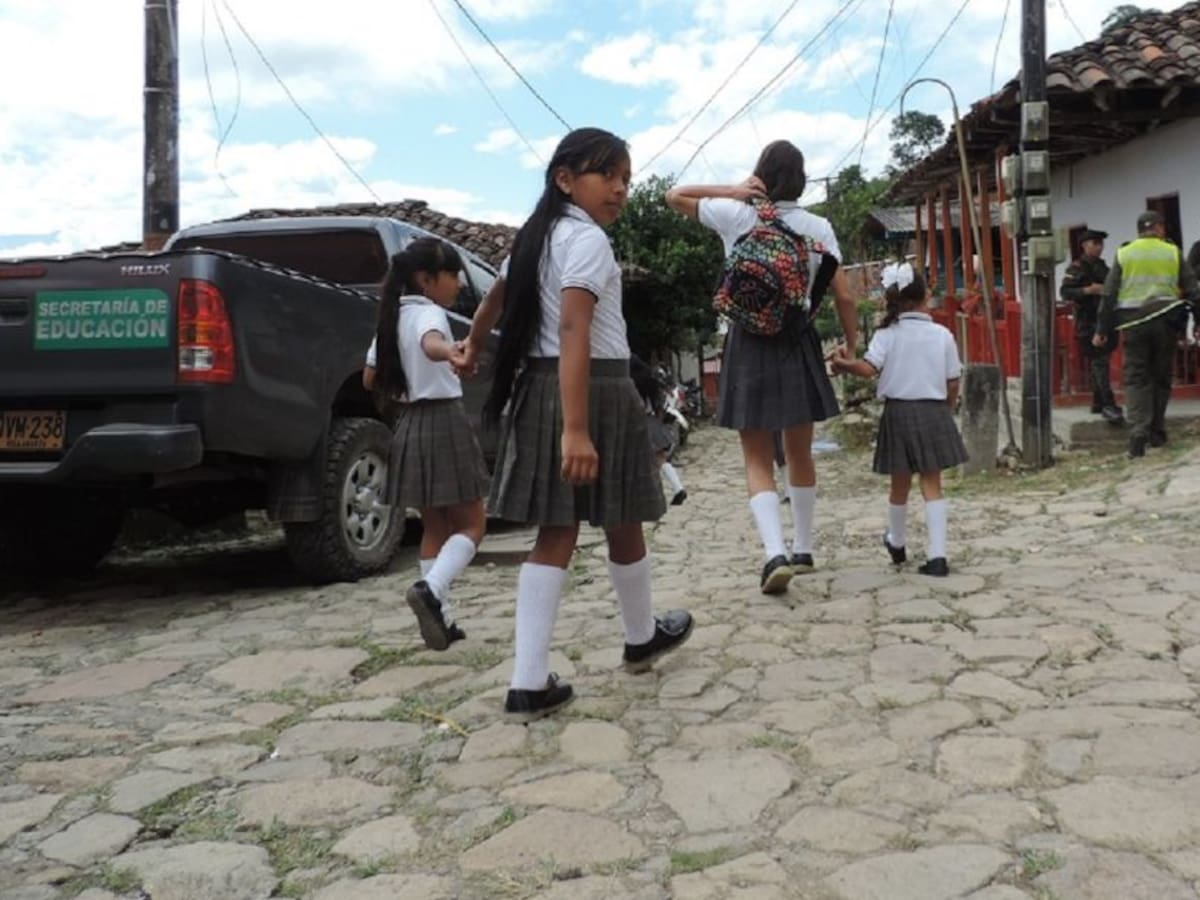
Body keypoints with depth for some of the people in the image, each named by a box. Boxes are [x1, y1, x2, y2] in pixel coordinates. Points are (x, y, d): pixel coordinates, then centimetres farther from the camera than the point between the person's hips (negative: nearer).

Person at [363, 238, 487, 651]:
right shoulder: (429, 312, -12)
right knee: (471, 524, -1)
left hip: (410, 424, 8)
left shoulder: (393, 317, 12)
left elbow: (370, 379, 16)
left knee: (435, 527, 13)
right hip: (443, 421, -8)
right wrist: (450, 352, -59)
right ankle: (430, 591, -23)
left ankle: (441, 617, 13)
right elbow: (430, 344, -38)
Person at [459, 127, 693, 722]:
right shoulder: (588, 238, -12)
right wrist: (577, 429, -31)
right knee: (623, 525, 13)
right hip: (595, 389, -8)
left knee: (556, 534, 5)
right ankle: (642, 638, 35)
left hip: (538, 385, 8)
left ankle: (529, 683, 1)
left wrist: (474, 347, 52)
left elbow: (496, 296, 32)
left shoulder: (539, 233, 15)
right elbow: (573, 332, -25)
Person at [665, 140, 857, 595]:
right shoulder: (818, 227, 1)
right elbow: (844, 296, -1)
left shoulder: (735, 215, -2)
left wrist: (732, 190, -1)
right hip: (798, 344, 2)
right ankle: (803, 549, 25)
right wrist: (852, 346, 12)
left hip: (749, 344, -2)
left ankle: (776, 552, -16)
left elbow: (674, 196, 11)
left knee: (758, 461, 3)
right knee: (800, 454, 16)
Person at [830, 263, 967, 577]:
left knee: (900, 483, 14)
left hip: (898, 412, 0)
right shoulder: (942, 335, 0)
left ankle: (896, 544, 36)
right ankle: (937, 555, -6)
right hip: (934, 411, 0)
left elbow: (870, 368, -20)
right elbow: (953, 384, 3)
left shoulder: (886, 334, -4)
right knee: (932, 484, 2)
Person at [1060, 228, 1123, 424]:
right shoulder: (1076, 268, -6)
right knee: (1098, 363, -13)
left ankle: (1098, 402, 22)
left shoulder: (1102, 265, 17)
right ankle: (1108, 405, -17)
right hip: (1088, 321, -8)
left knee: (1098, 363, 13)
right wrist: (1088, 291, -26)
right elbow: (1064, 292, -15)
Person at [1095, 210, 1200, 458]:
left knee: (1135, 378, -1)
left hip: (1133, 322, -1)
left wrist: (1101, 330, 5)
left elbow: (1109, 295, 2)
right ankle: (1156, 434, 18)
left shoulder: (1123, 254, 5)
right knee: (1161, 377, 12)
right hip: (1165, 321, 1)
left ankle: (1138, 434, -17)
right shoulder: (1173, 253, 6)